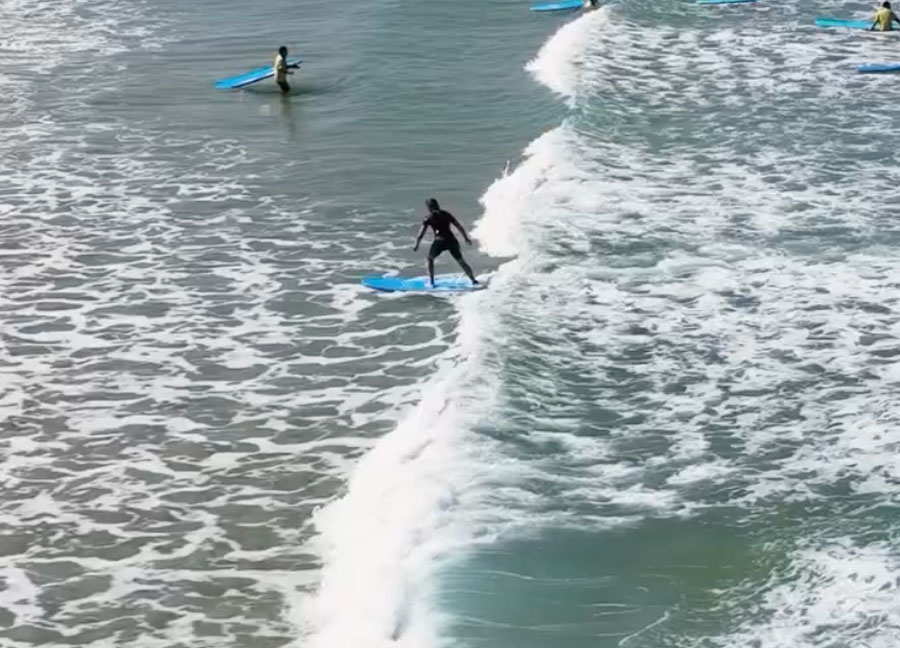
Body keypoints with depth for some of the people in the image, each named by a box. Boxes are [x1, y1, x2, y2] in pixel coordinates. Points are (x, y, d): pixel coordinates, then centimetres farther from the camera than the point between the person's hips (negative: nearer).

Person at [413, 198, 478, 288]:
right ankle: (473, 280, 14)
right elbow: (459, 227, 15)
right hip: (452, 240, 3)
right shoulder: (446, 214, 14)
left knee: (430, 259, 22)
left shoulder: (428, 218, 5)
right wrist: (466, 238, 25)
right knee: (461, 261, 19)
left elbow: (421, 234, 1)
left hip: (439, 241, -3)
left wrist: (416, 246, 12)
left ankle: (431, 282, 14)